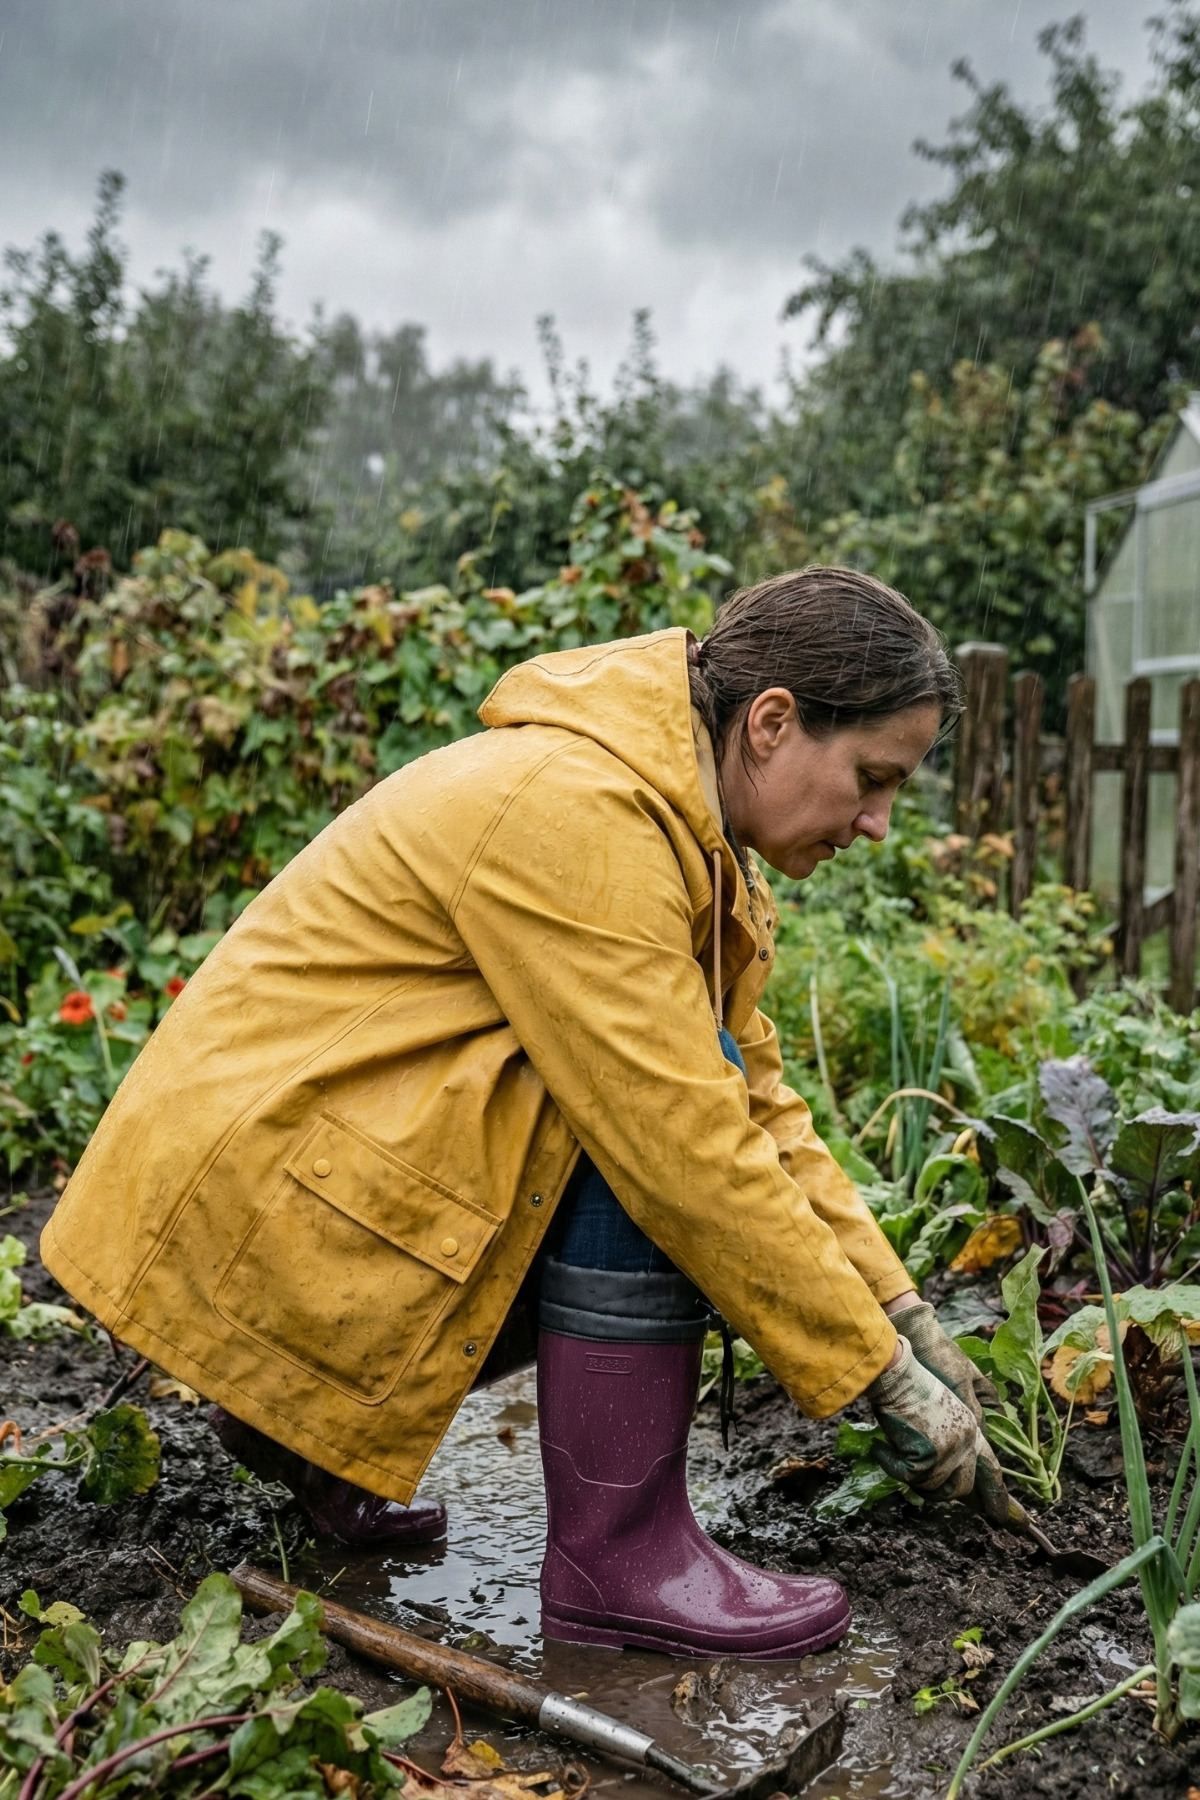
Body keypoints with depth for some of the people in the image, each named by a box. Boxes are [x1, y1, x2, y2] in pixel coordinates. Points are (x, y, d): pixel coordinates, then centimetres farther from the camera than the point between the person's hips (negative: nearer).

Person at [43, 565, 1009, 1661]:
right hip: (248, 1178, -10)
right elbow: (685, 1143, -26)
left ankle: (305, 1421, 15)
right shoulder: (574, 816, -25)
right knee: (653, 1146, -21)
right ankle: (618, 1560, -8)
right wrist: (883, 1375, -16)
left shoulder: (677, 824, 7)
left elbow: (754, 1101, 10)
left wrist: (900, 1313, 7)